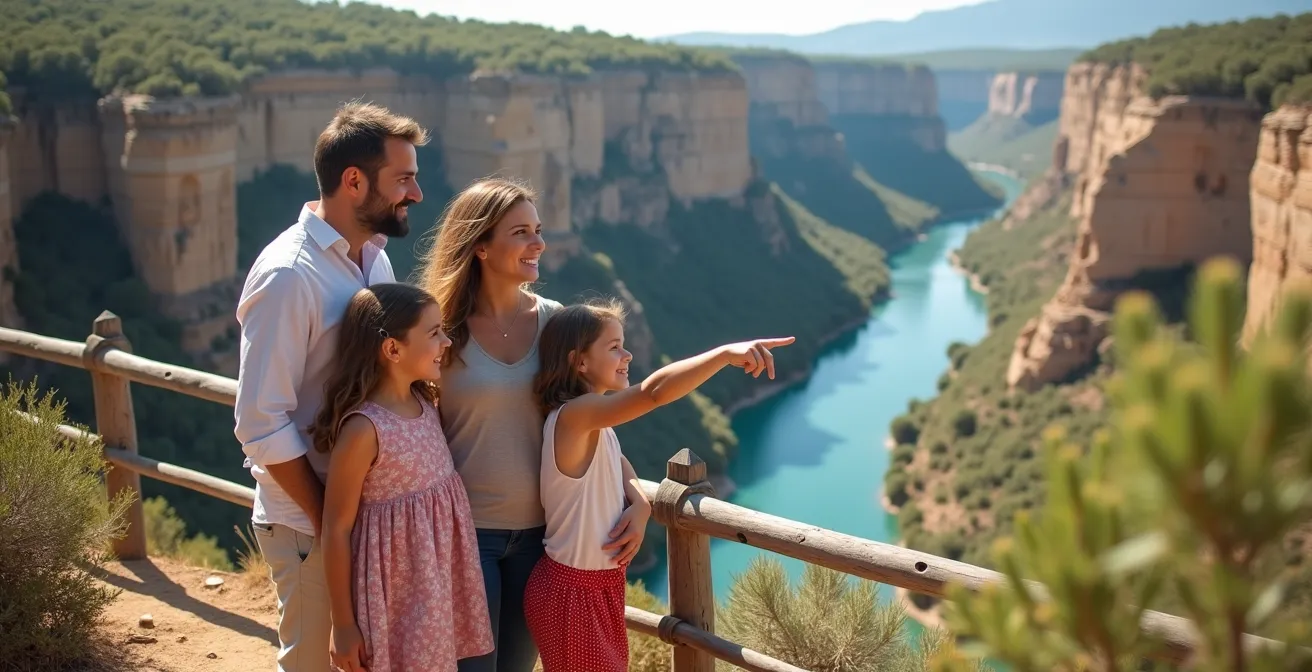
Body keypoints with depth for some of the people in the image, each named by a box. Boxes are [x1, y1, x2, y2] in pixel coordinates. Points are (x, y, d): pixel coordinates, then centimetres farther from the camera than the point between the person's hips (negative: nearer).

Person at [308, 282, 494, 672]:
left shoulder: (426, 402, 1)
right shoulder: (363, 429, -22)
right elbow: (337, 531, -16)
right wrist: (343, 624, -11)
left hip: (438, 580, 7)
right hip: (394, 592, -7)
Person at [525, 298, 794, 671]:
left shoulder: (596, 424, 5)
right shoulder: (574, 415, -25)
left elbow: (621, 476, 18)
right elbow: (653, 392, -40)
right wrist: (726, 353, -44)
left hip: (603, 583, 9)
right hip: (572, 593, -9)